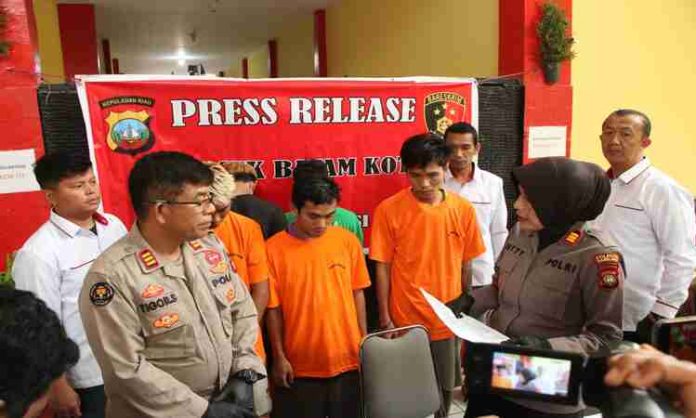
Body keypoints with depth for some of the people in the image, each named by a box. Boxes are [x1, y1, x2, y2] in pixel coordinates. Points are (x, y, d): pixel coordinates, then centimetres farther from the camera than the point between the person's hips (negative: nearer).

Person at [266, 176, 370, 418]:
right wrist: (279, 357, -3)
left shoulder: (348, 241, -4)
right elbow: (273, 309, -6)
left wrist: (364, 341, 7)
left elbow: (357, 293, 5)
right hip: (300, 365, -2)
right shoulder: (274, 249, -12)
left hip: (348, 360, 2)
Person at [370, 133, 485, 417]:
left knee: (445, 388, 19)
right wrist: (385, 319, -5)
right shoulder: (388, 210, -12)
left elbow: (465, 266, 4)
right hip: (405, 322, -2)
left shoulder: (463, 209, -5)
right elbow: (382, 268, -6)